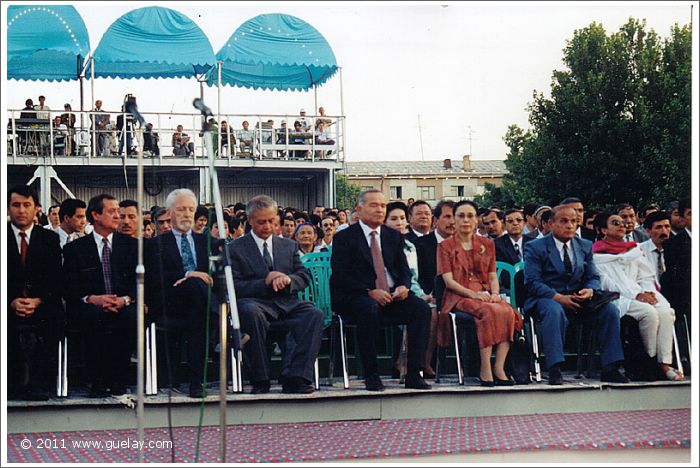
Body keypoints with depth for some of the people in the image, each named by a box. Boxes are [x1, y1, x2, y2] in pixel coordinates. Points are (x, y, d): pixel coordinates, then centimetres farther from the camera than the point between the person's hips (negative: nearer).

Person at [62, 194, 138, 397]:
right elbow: (69, 286, 2)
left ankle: (118, 380, -23)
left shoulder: (131, 245, 15)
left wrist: (126, 299, -15)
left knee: (132, 316, -34)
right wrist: (91, 298, -17)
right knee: (94, 318, -36)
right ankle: (97, 381, -25)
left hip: (124, 306, 1)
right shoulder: (75, 248, 10)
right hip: (90, 306, -1)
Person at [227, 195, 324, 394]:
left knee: (314, 314, -28)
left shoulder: (289, 246, 23)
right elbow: (234, 287, -1)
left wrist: (288, 279, -9)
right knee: (250, 311, -39)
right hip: (256, 302, -3)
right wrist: (265, 283, -14)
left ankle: (294, 377, -32)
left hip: (286, 303, 3)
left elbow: (305, 277, 15)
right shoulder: (235, 249, 10)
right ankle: (260, 380, -29)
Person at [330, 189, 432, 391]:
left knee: (422, 308, -22)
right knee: (369, 308, -38)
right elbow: (340, 276, -8)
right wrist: (370, 292, -19)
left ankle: (413, 375, -21)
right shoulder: (344, 238, 2)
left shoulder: (393, 236, 18)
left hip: (392, 296, 5)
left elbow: (404, 270, 17)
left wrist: (404, 286, -8)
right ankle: (371, 376, -28)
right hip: (356, 297, -5)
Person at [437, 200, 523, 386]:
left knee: (508, 311, -31)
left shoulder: (487, 244, 19)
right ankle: (485, 369, -35)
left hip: (485, 295, 4)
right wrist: (473, 294, -17)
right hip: (458, 297, -4)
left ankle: (499, 368, -33)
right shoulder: (445, 246, 8)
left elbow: (493, 276, 15)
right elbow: (449, 281, -2)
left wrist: (495, 293, -7)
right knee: (489, 312, -36)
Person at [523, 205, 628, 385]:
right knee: (555, 311, -39)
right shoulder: (535, 247, -2)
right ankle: (555, 370, -39)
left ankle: (610, 368, -18)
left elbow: (593, 277, 13)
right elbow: (533, 282, -10)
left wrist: (590, 290, -13)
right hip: (546, 298, -5)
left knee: (609, 308, -20)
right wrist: (559, 297, -23)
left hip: (577, 298, 5)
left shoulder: (586, 246, 14)